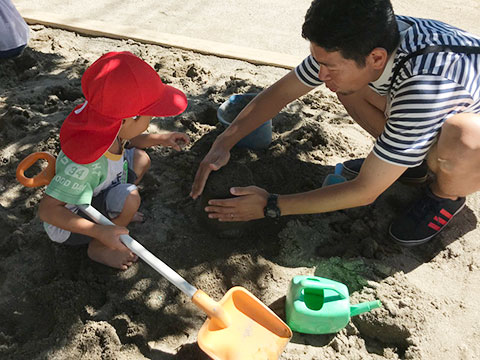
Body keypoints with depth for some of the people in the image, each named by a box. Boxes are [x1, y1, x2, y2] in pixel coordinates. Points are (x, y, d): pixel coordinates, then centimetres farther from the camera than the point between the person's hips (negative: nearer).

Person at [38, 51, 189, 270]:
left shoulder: (108, 127, -17)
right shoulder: (84, 162, -42)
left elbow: (123, 142, 9)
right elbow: (47, 210, -38)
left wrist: (158, 139, -1)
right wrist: (100, 232, -43)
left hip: (93, 195, 8)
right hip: (68, 223, -8)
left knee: (141, 159, -1)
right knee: (130, 197, -32)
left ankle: (110, 213, 10)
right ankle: (97, 248, -6)